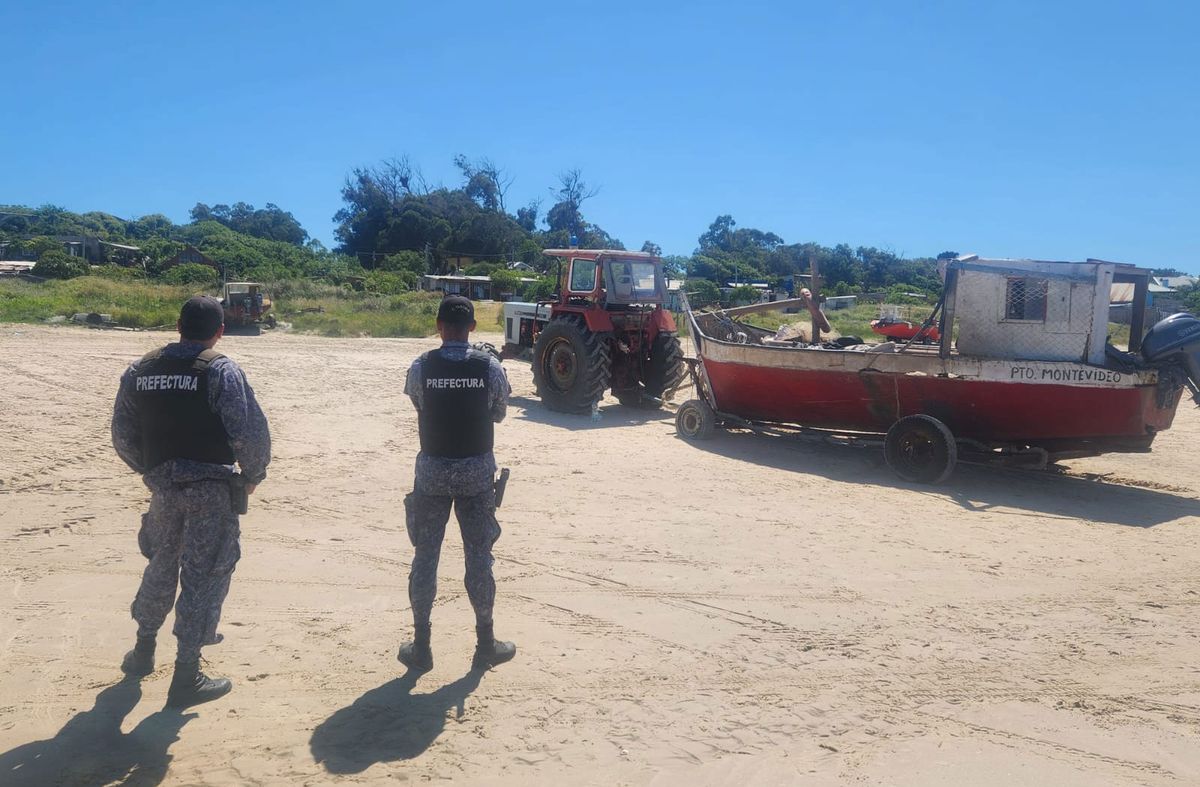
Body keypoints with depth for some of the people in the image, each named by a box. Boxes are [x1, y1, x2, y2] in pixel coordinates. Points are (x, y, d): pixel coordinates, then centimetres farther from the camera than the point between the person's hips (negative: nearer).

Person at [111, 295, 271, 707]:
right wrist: (252, 476, -1)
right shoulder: (220, 370, -12)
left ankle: (143, 651, 40)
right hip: (211, 489, -5)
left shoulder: (141, 371, 6)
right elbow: (250, 432, -18)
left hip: (163, 485, 6)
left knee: (162, 565, 25)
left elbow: (123, 435, 11)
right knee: (203, 576, 3)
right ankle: (186, 676, 8)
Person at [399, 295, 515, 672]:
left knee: (425, 555, 10)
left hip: (432, 470, 0)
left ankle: (421, 648, 18)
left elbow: (419, 407, 6)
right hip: (476, 471, 0)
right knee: (479, 556, 10)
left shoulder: (421, 367, -8)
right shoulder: (490, 367, -8)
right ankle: (486, 646, 20)